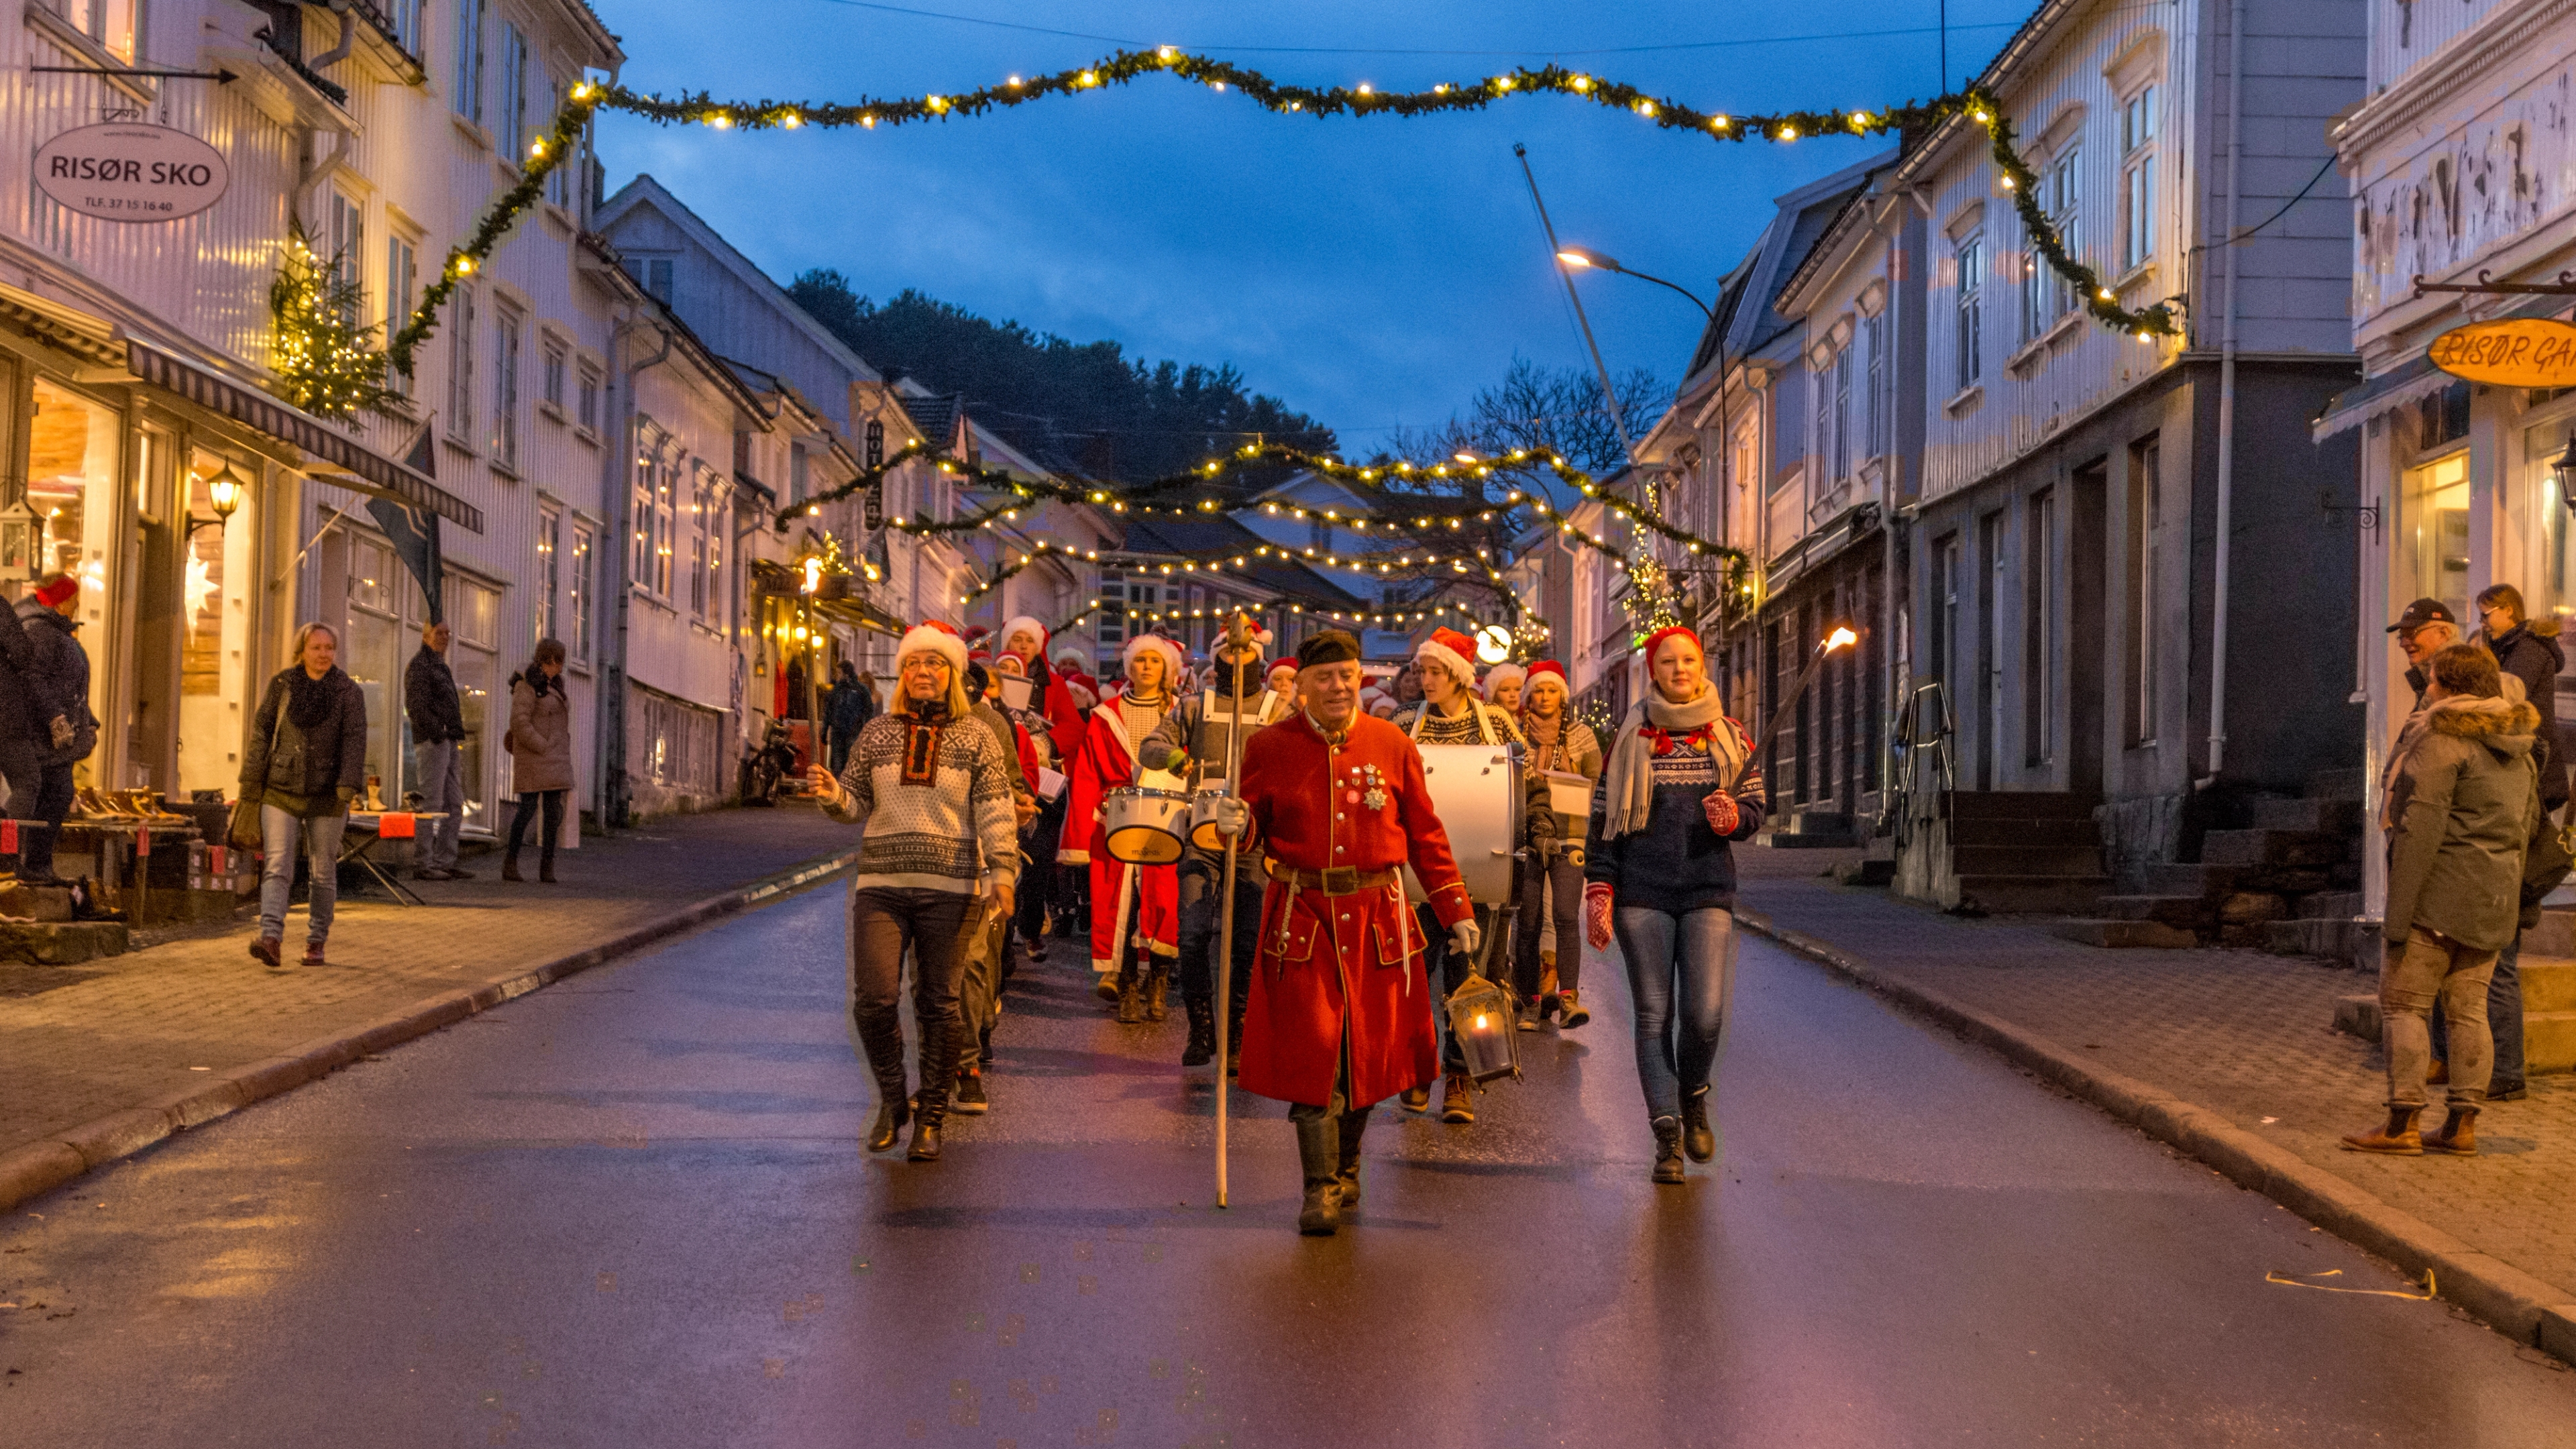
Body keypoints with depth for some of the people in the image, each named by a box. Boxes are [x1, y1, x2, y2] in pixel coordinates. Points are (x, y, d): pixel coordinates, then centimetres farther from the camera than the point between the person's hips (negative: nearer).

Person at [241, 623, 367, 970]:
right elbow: (261, 733, 6)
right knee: (277, 865, -12)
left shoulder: (349, 691, 0)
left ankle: (316, 941, 18)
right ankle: (270, 938, -21)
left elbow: (355, 739, -8)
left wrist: (348, 786, -21)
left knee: (323, 872, 7)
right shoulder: (281, 685, 4)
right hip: (281, 789, 0)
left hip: (326, 796, 0)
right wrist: (251, 785, 3)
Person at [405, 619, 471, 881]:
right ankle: (424, 864, -8)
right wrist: (437, 732, -20)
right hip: (432, 741, -10)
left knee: (454, 805, 10)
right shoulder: (420, 665, -7)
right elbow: (416, 705, -16)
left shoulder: (440, 666, 23)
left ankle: (445, 862, 14)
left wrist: (456, 734, 16)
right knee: (431, 804, -9)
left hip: (449, 741, 10)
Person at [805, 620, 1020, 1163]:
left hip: (949, 888, -2)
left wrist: (1002, 872, -12)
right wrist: (832, 793, -9)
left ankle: (930, 1118, 12)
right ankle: (891, 1098, 15)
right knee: (874, 998, -8)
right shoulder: (878, 733, 11)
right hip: (880, 884, 2)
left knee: (939, 1005, 2)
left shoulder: (976, 737, 4)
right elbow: (857, 802, 13)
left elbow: (996, 811, -1)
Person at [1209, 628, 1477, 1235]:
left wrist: (1457, 910, 5)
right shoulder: (1270, 747, 2)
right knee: (1311, 1050, -7)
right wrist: (1238, 824, -17)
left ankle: (1346, 1167, 25)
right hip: (1302, 916, -1)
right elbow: (1257, 831, 7)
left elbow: (1425, 834, 8)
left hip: (1377, 915, 2)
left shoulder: (1392, 745, 4)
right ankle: (1320, 1187, -1)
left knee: (1369, 1047, 6)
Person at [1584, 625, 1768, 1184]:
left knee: (1705, 1013, -11)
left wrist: (1732, 817, -12)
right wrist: (1598, 892, -4)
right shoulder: (1632, 738, 4)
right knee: (1654, 1014, -2)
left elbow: (1757, 807, 12)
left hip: (1709, 891, 0)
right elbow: (1604, 819, 4)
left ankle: (1693, 1098, 18)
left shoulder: (1730, 738, 8)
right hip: (1643, 892, 0)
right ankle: (1667, 1135, 3)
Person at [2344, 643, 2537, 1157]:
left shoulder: (2443, 742, -14)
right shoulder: (2517, 750, 14)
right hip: (2493, 901, 8)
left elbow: (2421, 829, -18)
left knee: (2403, 1003, -2)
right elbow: (2524, 825, 20)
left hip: (2440, 900, -8)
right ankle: (2463, 1124, 11)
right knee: (2469, 1009, 10)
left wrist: (2398, 912, -18)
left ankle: (2402, 1124, -4)